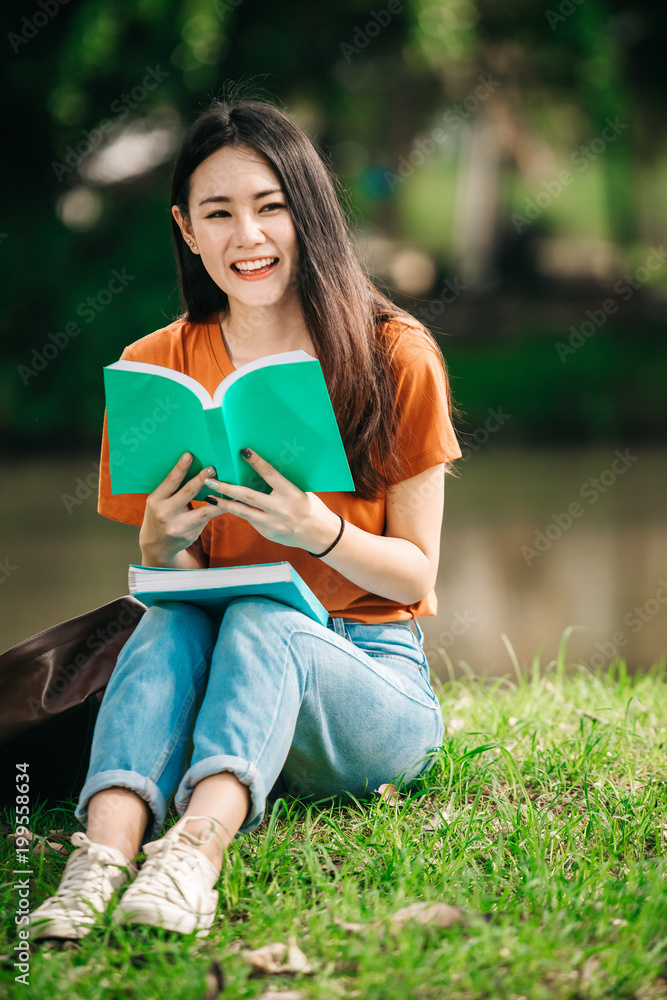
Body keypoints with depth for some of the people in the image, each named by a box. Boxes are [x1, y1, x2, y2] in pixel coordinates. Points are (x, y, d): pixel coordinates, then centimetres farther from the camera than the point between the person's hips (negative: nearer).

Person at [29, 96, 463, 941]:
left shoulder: (396, 358, -4)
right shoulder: (158, 367, 2)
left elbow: (414, 572, -3)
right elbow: (168, 580, 7)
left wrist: (320, 533, -24)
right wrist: (161, 544, -19)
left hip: (371, 671, -2)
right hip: (226, 684, 2)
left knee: (262, 621, -34)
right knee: (169, 621, -31)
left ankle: (197, 850, -59)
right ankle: (104, 855, -54)